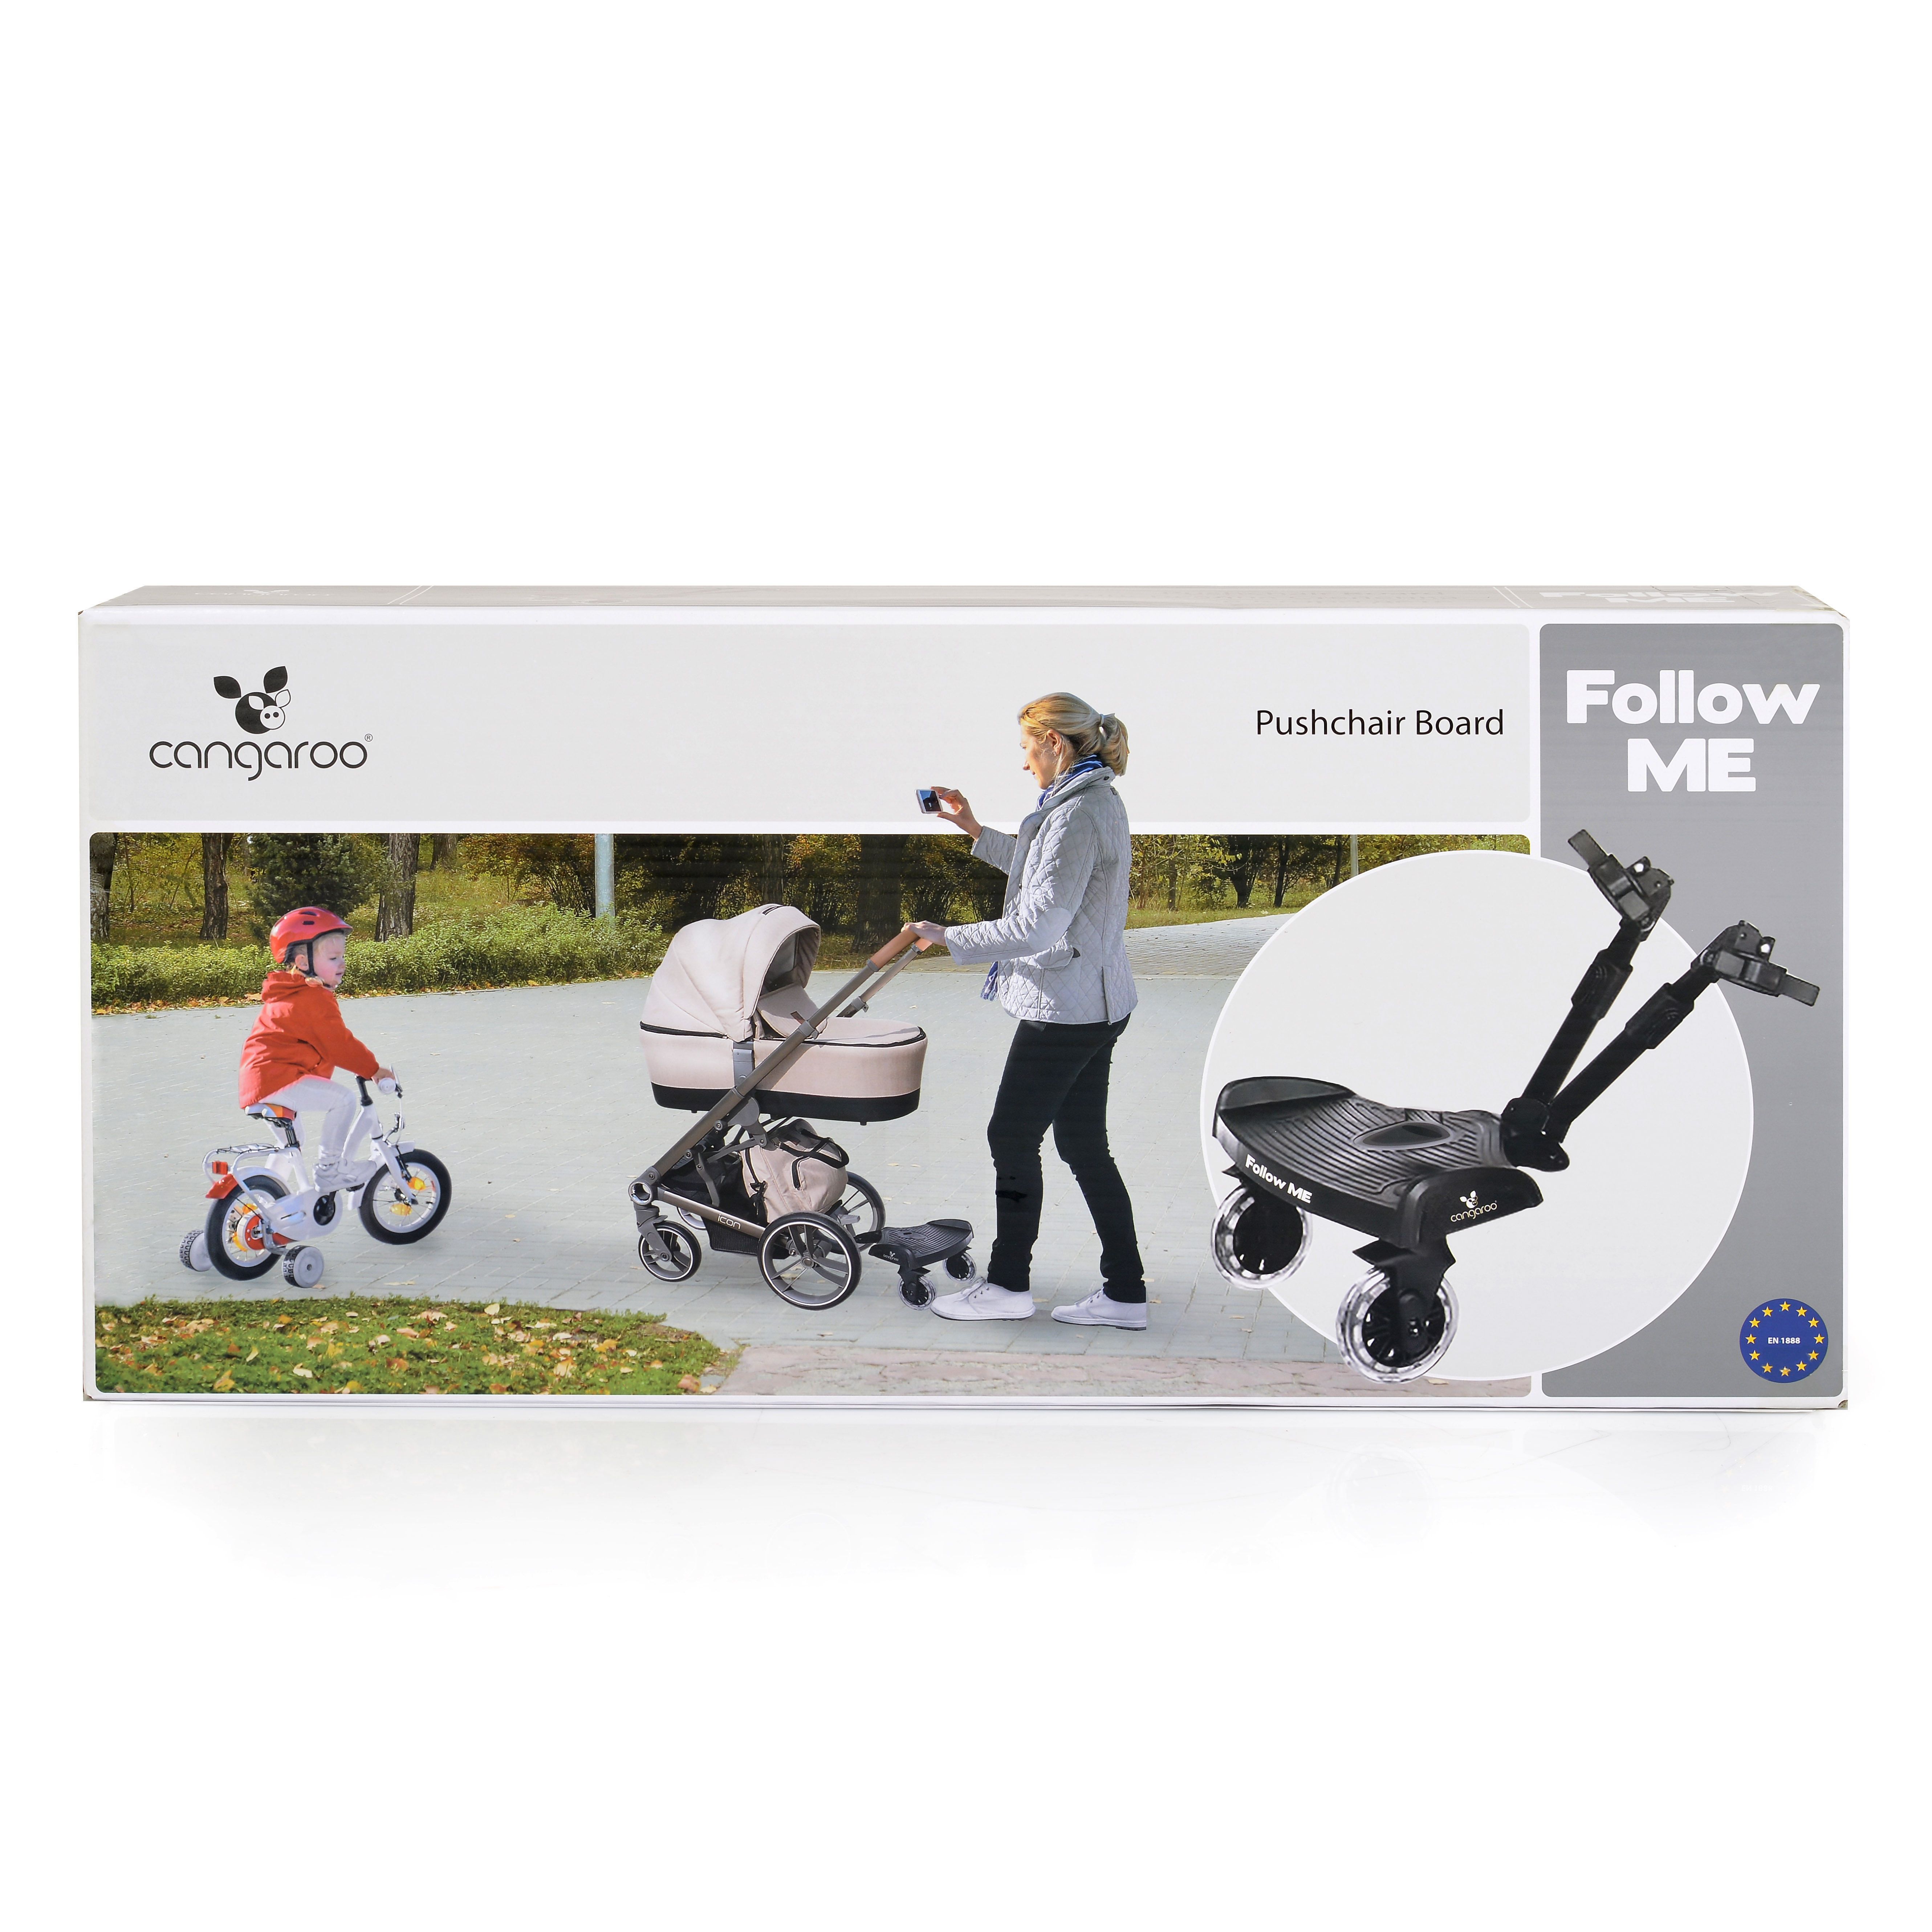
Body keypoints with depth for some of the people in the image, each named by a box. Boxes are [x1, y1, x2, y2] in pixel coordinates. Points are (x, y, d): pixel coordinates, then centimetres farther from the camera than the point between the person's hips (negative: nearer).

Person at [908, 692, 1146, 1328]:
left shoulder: (1078, 815, -21)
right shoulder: (1097, 802, 12)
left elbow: (1038, 924, -24)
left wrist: (950, 938, -16)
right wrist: (977, 832, 28)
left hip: (1065, 1007, -10)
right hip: (1095, 1003, 10)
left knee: (1013, 1136, 3)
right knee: (1083, 1144, 12)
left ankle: (1008, 1284, 14)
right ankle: (1124, 1292, 13)